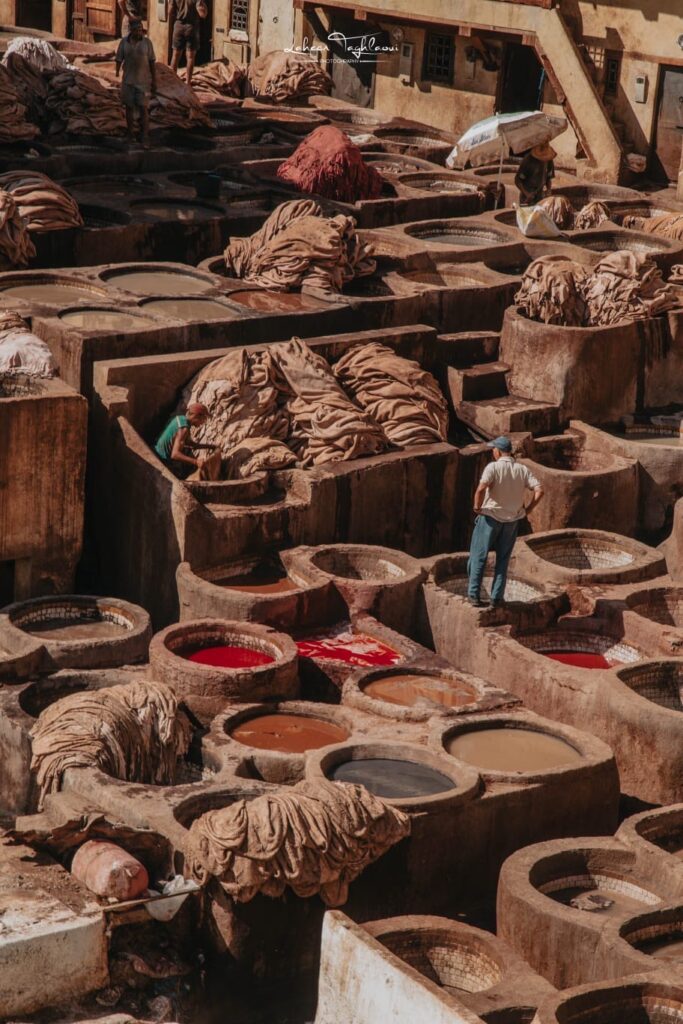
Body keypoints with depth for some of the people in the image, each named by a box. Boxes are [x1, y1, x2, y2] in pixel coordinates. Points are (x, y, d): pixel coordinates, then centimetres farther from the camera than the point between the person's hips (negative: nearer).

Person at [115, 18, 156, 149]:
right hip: (128, 81, 1)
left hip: (143, 81, -1)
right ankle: (131, 135, 22)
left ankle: (145, 139, -6)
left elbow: (152, 62, -1)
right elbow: (119, 60, -1)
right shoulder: (124, 42, -3)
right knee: (129, 107, 9)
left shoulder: (147, 42, -5)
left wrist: (154, 81, -2)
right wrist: (117, 76, -9)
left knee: (143, 109, -7)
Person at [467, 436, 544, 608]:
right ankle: (497, 597, 13)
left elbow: (481, 488, -29)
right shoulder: (522, 470, 0)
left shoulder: (493, 467, -14)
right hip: (512, 520, 4)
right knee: (502, 560, 14)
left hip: (490, 516, -4)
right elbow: (539, 491, -8)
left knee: (479, 556, 7)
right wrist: (527, 509, 2)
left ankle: (474, 594, 6)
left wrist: (477, 507, -14)